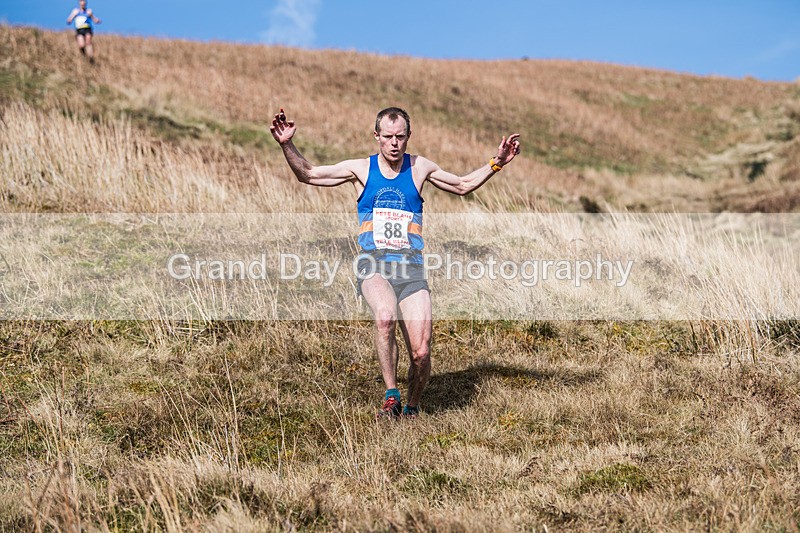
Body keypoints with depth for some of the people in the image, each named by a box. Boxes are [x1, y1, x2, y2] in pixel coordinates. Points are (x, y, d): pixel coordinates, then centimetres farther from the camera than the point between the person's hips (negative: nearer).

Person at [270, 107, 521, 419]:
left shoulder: (419, 168, 13)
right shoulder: (361, 169, 10)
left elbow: (463, 186, 27)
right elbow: (307, 175, 10)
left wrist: (496, 163, 17)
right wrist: (287, 146, -4)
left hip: (411, 268, 2)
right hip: (374, 265, -1)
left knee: (421, 353, -12)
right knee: (385, 316, -36)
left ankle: (412, 408, 16)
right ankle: (391, 396, -22)